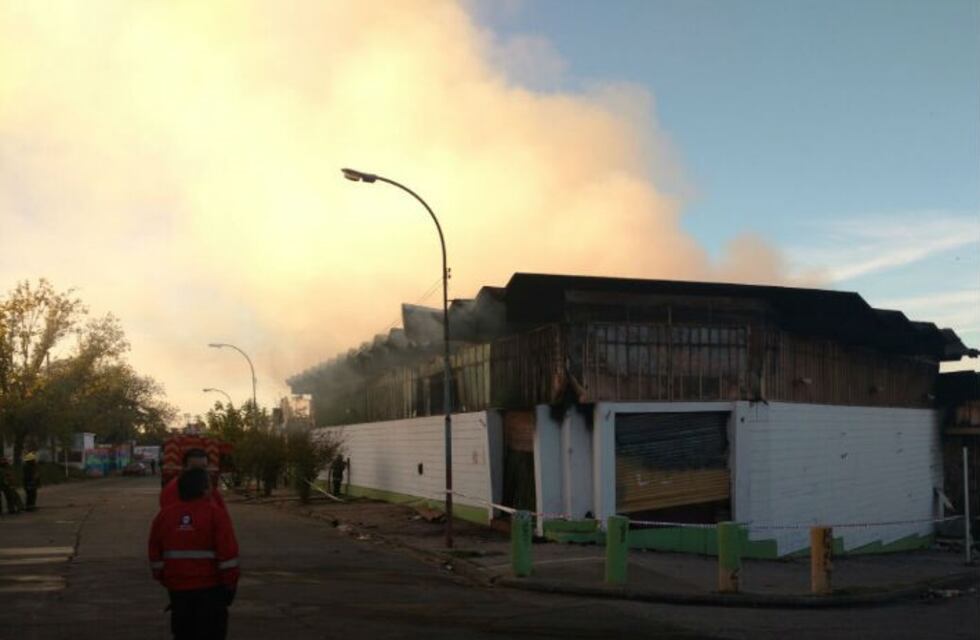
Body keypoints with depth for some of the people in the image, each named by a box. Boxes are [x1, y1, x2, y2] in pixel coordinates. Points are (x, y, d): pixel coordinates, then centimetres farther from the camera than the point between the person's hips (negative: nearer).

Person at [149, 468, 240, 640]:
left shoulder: (164, 515, 5)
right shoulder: (216, 513, -11)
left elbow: (155, 554, 9)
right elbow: (228, 553, -15)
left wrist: (162, 579, 20)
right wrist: (230, 584, -5)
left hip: (177, 588, 5)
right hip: (209, 587, -5)